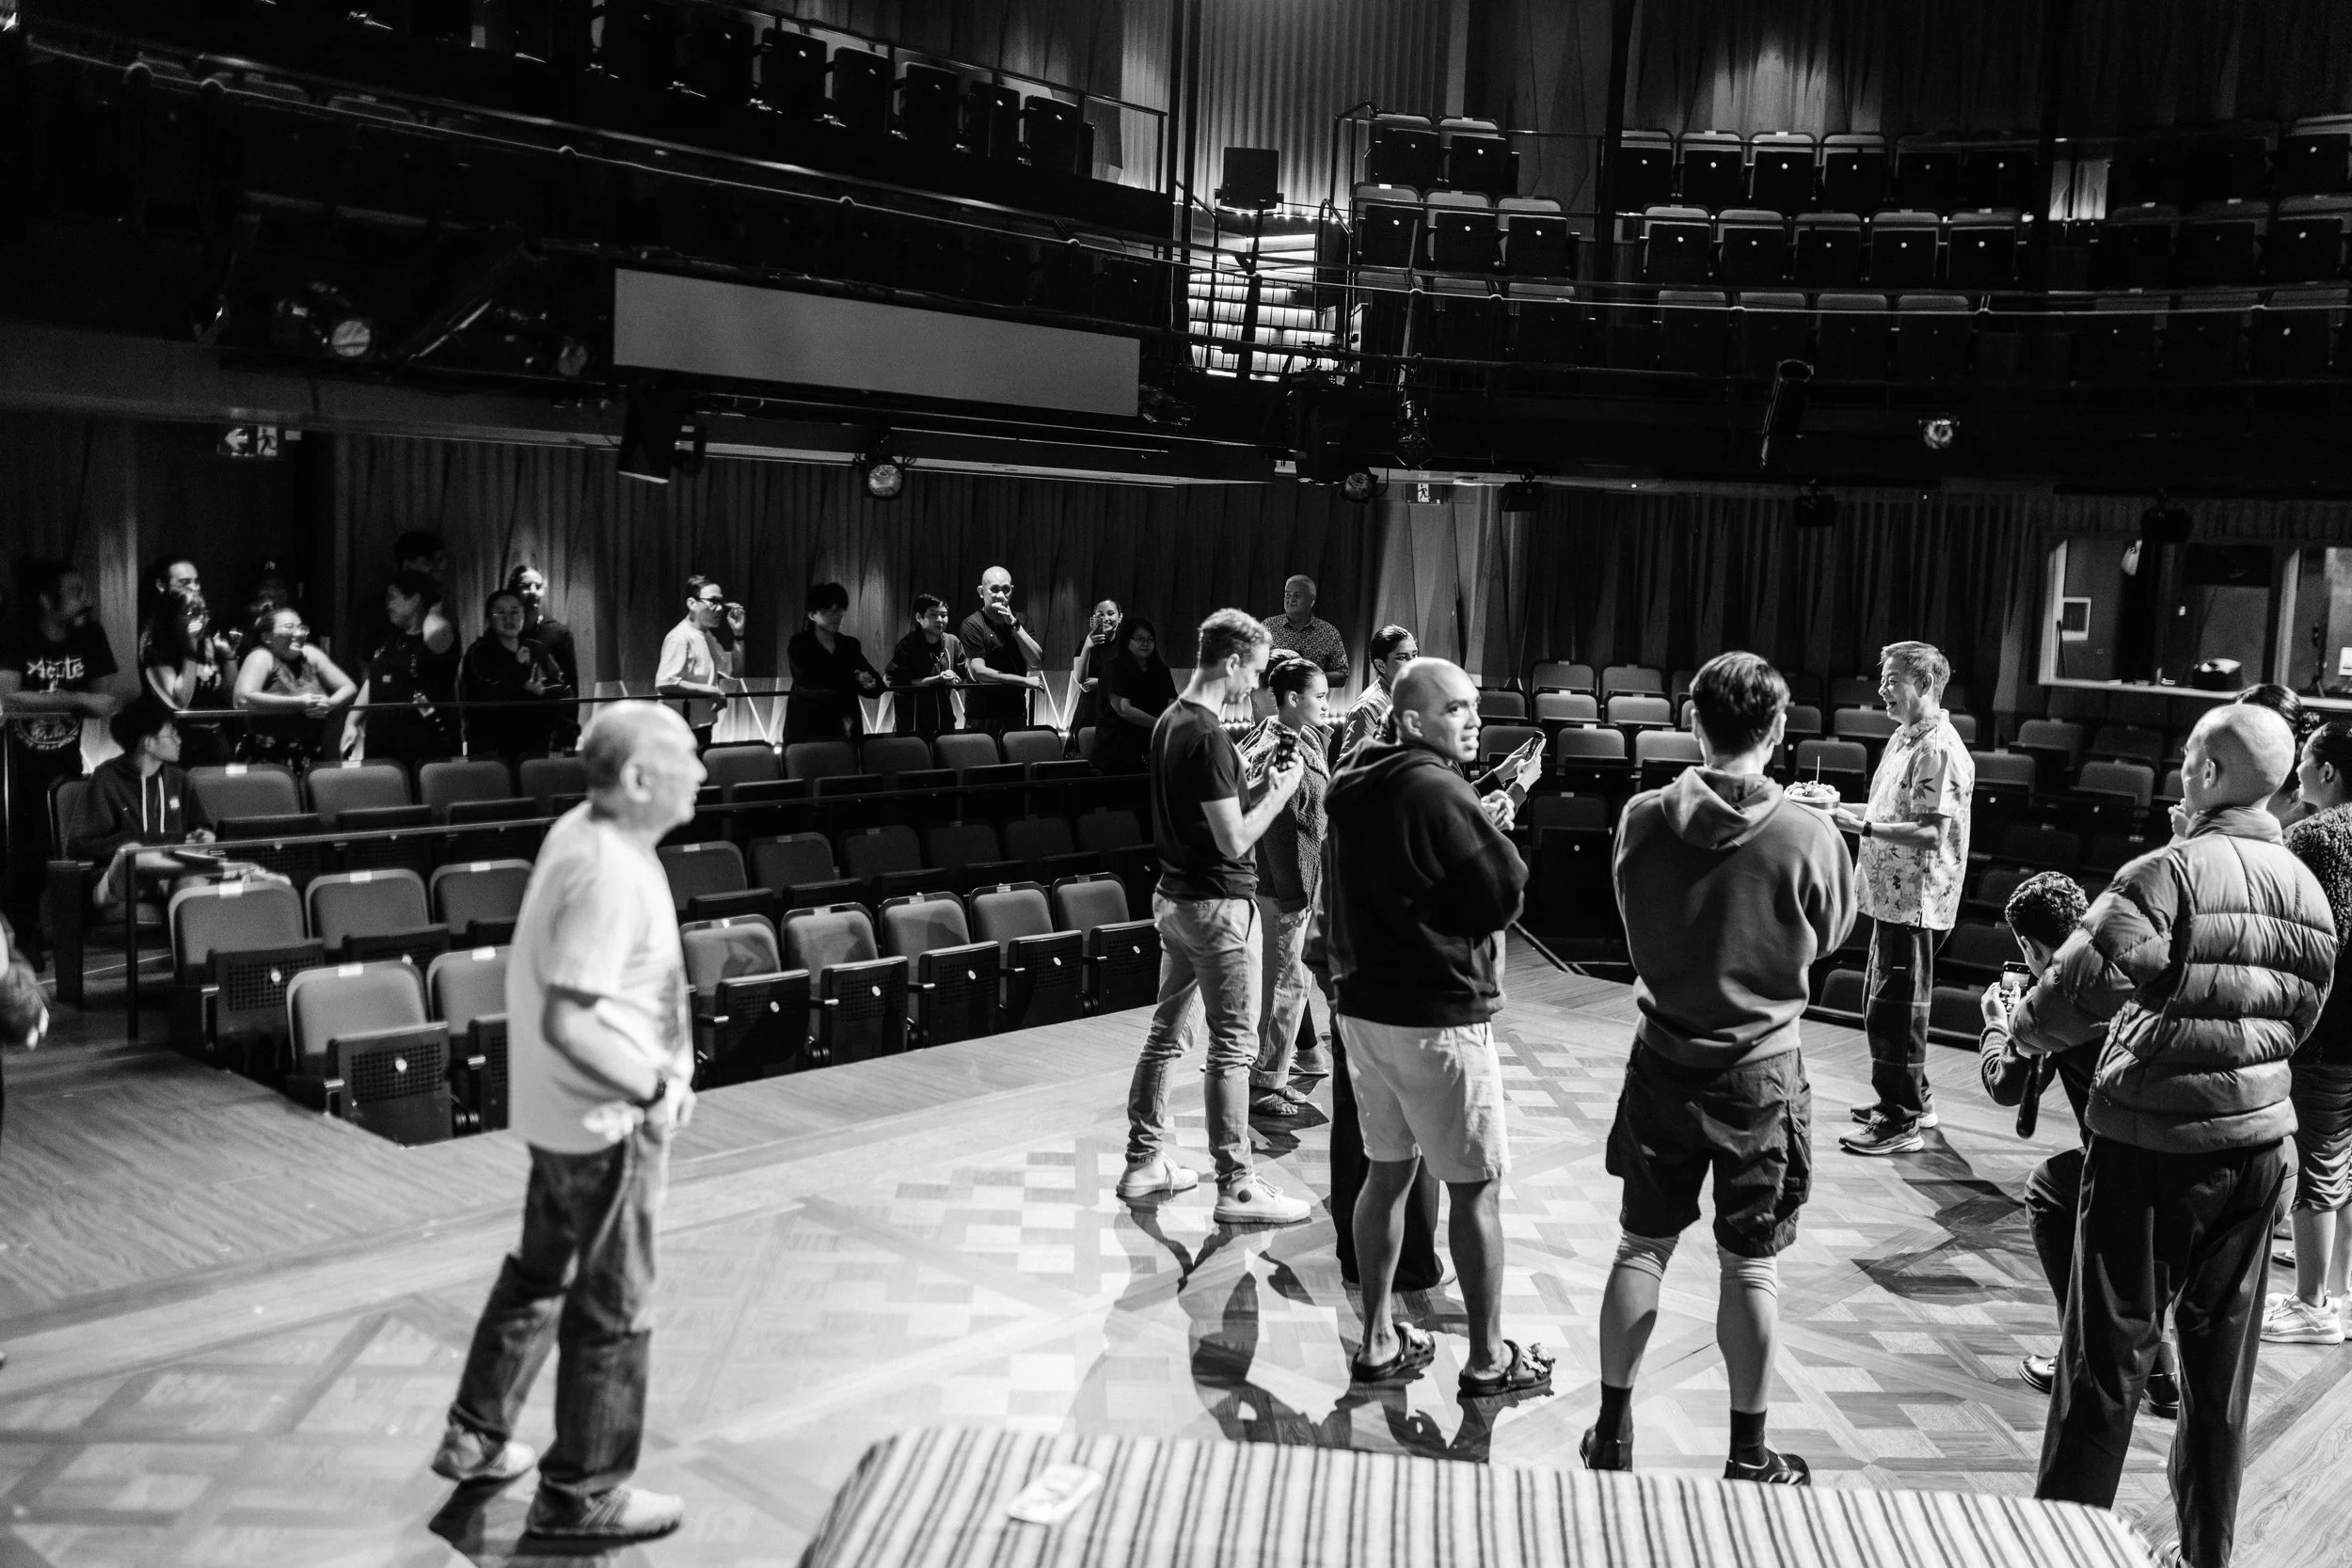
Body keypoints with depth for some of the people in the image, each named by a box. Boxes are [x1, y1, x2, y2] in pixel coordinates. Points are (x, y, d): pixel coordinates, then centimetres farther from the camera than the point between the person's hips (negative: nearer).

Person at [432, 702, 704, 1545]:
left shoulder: (579, 830, 1)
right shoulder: (611, 875, -28)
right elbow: (567, 1025, -32)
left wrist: (654, 1064, 11)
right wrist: (655, 1086, -20)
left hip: (560, 1111, 9)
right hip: (605, 1121, -9)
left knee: (540, 1269, 25)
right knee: (612, 1309, 7)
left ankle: (476, 1436, 41)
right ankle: (582, 1496, 24)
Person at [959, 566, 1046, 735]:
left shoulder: (1019, 621, 9)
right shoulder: (973, 624, -7)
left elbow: (1036, 661, -4)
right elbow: (978, 672, -16)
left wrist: (1013, 624, -14)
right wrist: (1025, 681, -12)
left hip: (1016, 714, 4)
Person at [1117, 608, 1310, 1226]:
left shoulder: (1169, 721, 8)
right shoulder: (1208, 736, -21)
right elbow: (1235, 839, -22)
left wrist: (1256, 781, 10)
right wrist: (1280, 792, -9)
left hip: (1174, 896, 9)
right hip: (1217, 904, -9)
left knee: (1166, 1032, 15)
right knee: (1233, 1046, -1)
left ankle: (1144, 1162, 24)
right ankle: (1236, 1186, 6)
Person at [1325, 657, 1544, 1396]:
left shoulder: (1353, 787, 8)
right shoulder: (1438, 792, -19)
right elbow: (1506, 893, -14)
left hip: (1364, 1001, 8)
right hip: (1438, 1014, -8)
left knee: (1387, 1171, 16)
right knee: (1477, 1188, 5)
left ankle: (1378, 1341, 22)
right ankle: (1488, 1358, 14)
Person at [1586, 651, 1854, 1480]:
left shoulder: (1643, 819, -10)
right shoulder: (1809, 836, -16)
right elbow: (1829, 937, 1)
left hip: (1663, 1061, 2)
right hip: (1762, 1070, -2)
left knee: (1642, 1246, 14)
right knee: (1750, 1264, 9)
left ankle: (1613, 1429, 23)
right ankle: (1749, 1453, 21)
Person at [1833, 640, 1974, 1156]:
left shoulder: (1939, 749, -18)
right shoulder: (1904, 738, 13)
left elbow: (1931, 833, -24)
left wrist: (1863, 826, -23)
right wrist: (1843, 809, 7)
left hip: (1916, 900, -10)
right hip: (1892, 895, 10)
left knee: (1896, 1010, -3)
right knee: (1880, 1003, 19)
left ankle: (1902, 1122, 6)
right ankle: (1912, 1099, 32)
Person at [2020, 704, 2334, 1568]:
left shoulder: (2171, 871, -16)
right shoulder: (2307, 888, 5)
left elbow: (2089, 973, -26)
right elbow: (2303, 1012, 12)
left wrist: (2030, 1019, -10)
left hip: (2152, 1138, -6)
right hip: (2255, 1138, 6)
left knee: (2109, 1350, 5)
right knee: (2221, 1354, 16)